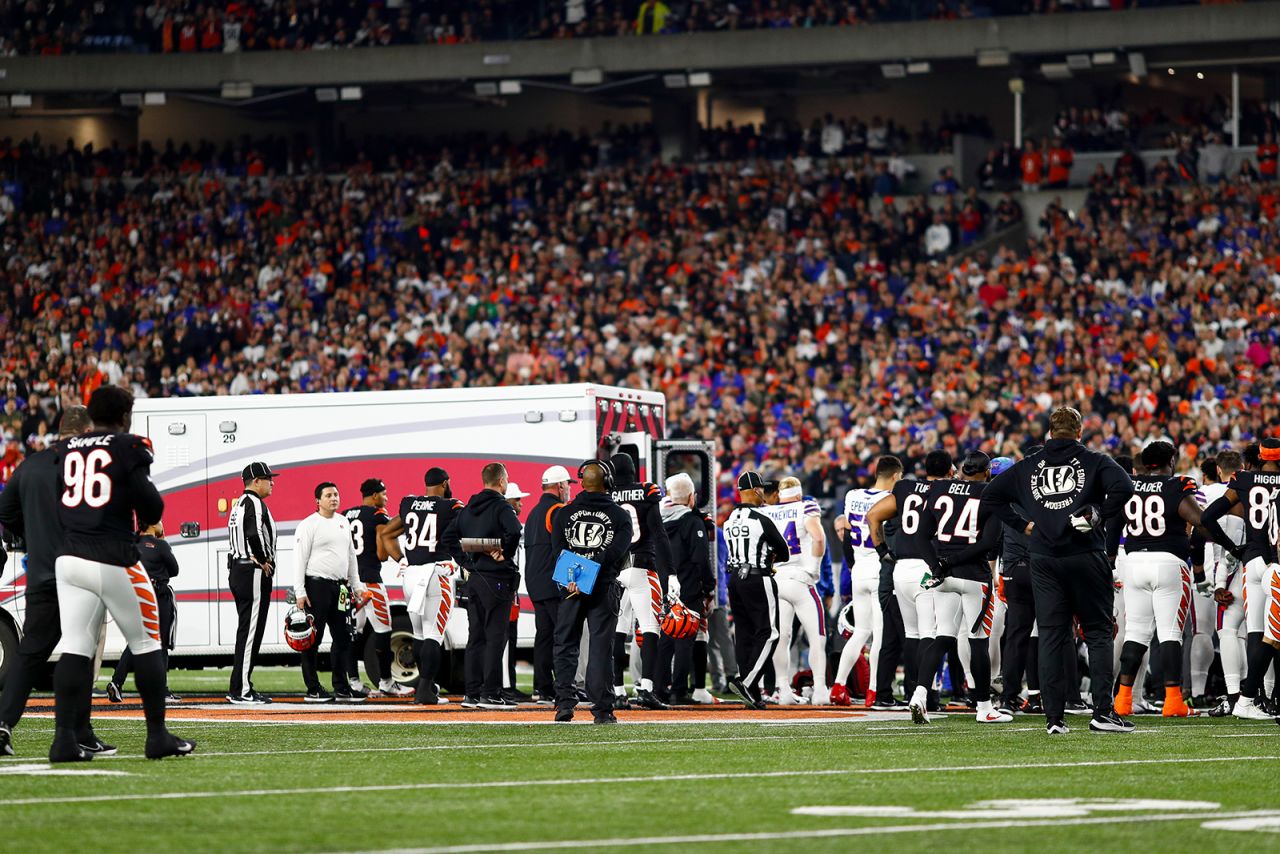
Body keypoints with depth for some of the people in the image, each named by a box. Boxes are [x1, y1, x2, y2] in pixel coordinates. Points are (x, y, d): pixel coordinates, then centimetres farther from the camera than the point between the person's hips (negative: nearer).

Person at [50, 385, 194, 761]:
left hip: (68, 559, 5)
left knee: (75, 648, 3)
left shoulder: (66, 450, 11)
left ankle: (64, 738, -6)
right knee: (146, 644, 8)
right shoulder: (129, 449, -4)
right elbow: (151, 508, -9)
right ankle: (157, 736, 10)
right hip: (114, 561, -5)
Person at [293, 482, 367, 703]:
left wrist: (356, 585, 19)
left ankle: (342, 688, 14)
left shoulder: (343, 522, 15)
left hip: (340, 587, 8)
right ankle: (313, 689, -2)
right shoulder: (309, 525, -7)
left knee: (343, 638, 8)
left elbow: (351, 554, 23)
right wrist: (299, 592, -16)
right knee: (313, 639, -4)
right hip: (317, 585, -8)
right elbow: (300, 559, -11)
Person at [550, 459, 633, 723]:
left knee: (566, 645, 9)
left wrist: (571, 580, -10)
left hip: (570, 587, 1)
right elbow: (617, 554, -10)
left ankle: (565, 703, 0)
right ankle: (602, 709, -3)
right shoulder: (620, 516, 1)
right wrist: (588, 578, -14)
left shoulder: (564, 513, 6)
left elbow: (558, 551, -3)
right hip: (604, 588, -1)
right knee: (601, 648, 1)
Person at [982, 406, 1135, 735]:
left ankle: (1054, 718, 0)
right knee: (1098, 633, 4)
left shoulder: (1027, 466, 11)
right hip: (1085, 557, -3)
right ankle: (1103, 711, -4)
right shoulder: (1094, 461, 1)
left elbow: (990, 495, 14)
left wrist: (1022, 523, 13)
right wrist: (1100, 516, -6)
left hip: (1044, 561, 3)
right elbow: (1123, 487, -16)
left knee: (1051, 637, 4)